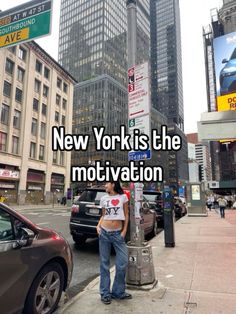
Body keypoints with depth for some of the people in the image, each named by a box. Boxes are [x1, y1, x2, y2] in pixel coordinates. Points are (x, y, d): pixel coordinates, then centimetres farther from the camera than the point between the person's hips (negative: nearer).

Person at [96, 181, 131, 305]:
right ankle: (105, 293, 21)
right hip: (104, 232, 1)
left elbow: (126, 215, 5)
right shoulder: (103, 198, 5)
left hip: (118, 233, -1)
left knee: (123, 262, -2)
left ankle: (118, 291, 19)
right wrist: (98, 226, -3)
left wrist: (124, 231, -1)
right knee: (104, 263, 7)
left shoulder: (123, 197, 0)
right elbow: (103, 215, 13)